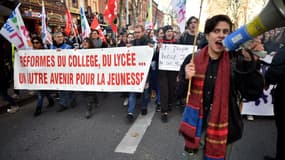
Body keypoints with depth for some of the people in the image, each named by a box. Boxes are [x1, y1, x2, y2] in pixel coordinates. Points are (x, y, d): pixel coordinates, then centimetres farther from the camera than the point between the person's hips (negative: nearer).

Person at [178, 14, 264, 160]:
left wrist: (249, 61, -30)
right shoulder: (193, 59, -4)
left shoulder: (236, 61, -6)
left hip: (223, 129, 0)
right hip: (196, 127, 0)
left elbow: (256, 90, -17)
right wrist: (186, 78, -19)